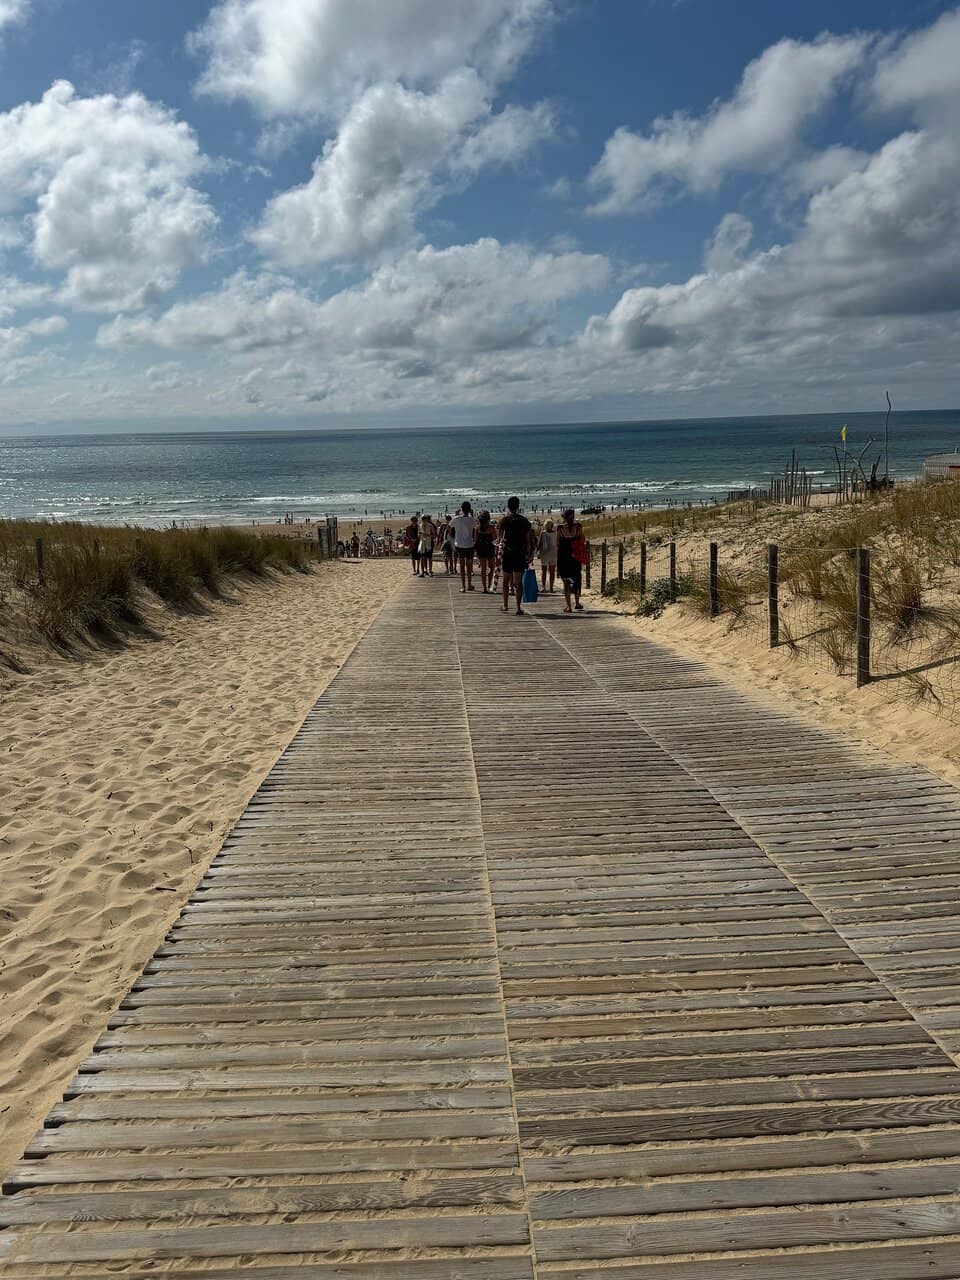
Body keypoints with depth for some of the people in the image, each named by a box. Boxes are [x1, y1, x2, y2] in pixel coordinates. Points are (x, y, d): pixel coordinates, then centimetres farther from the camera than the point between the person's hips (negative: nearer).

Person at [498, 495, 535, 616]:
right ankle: (519, 608, -1)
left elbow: (501, 537, -7)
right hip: (520, 554, 1)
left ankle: (506, 606, 17)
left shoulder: (504, 520, -4)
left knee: (506, 580, 15)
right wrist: (528, 555, 7)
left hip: (507, 553, -1)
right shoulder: (524, 521, 1)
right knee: (519, 581, 3)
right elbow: (528, 540, 1)